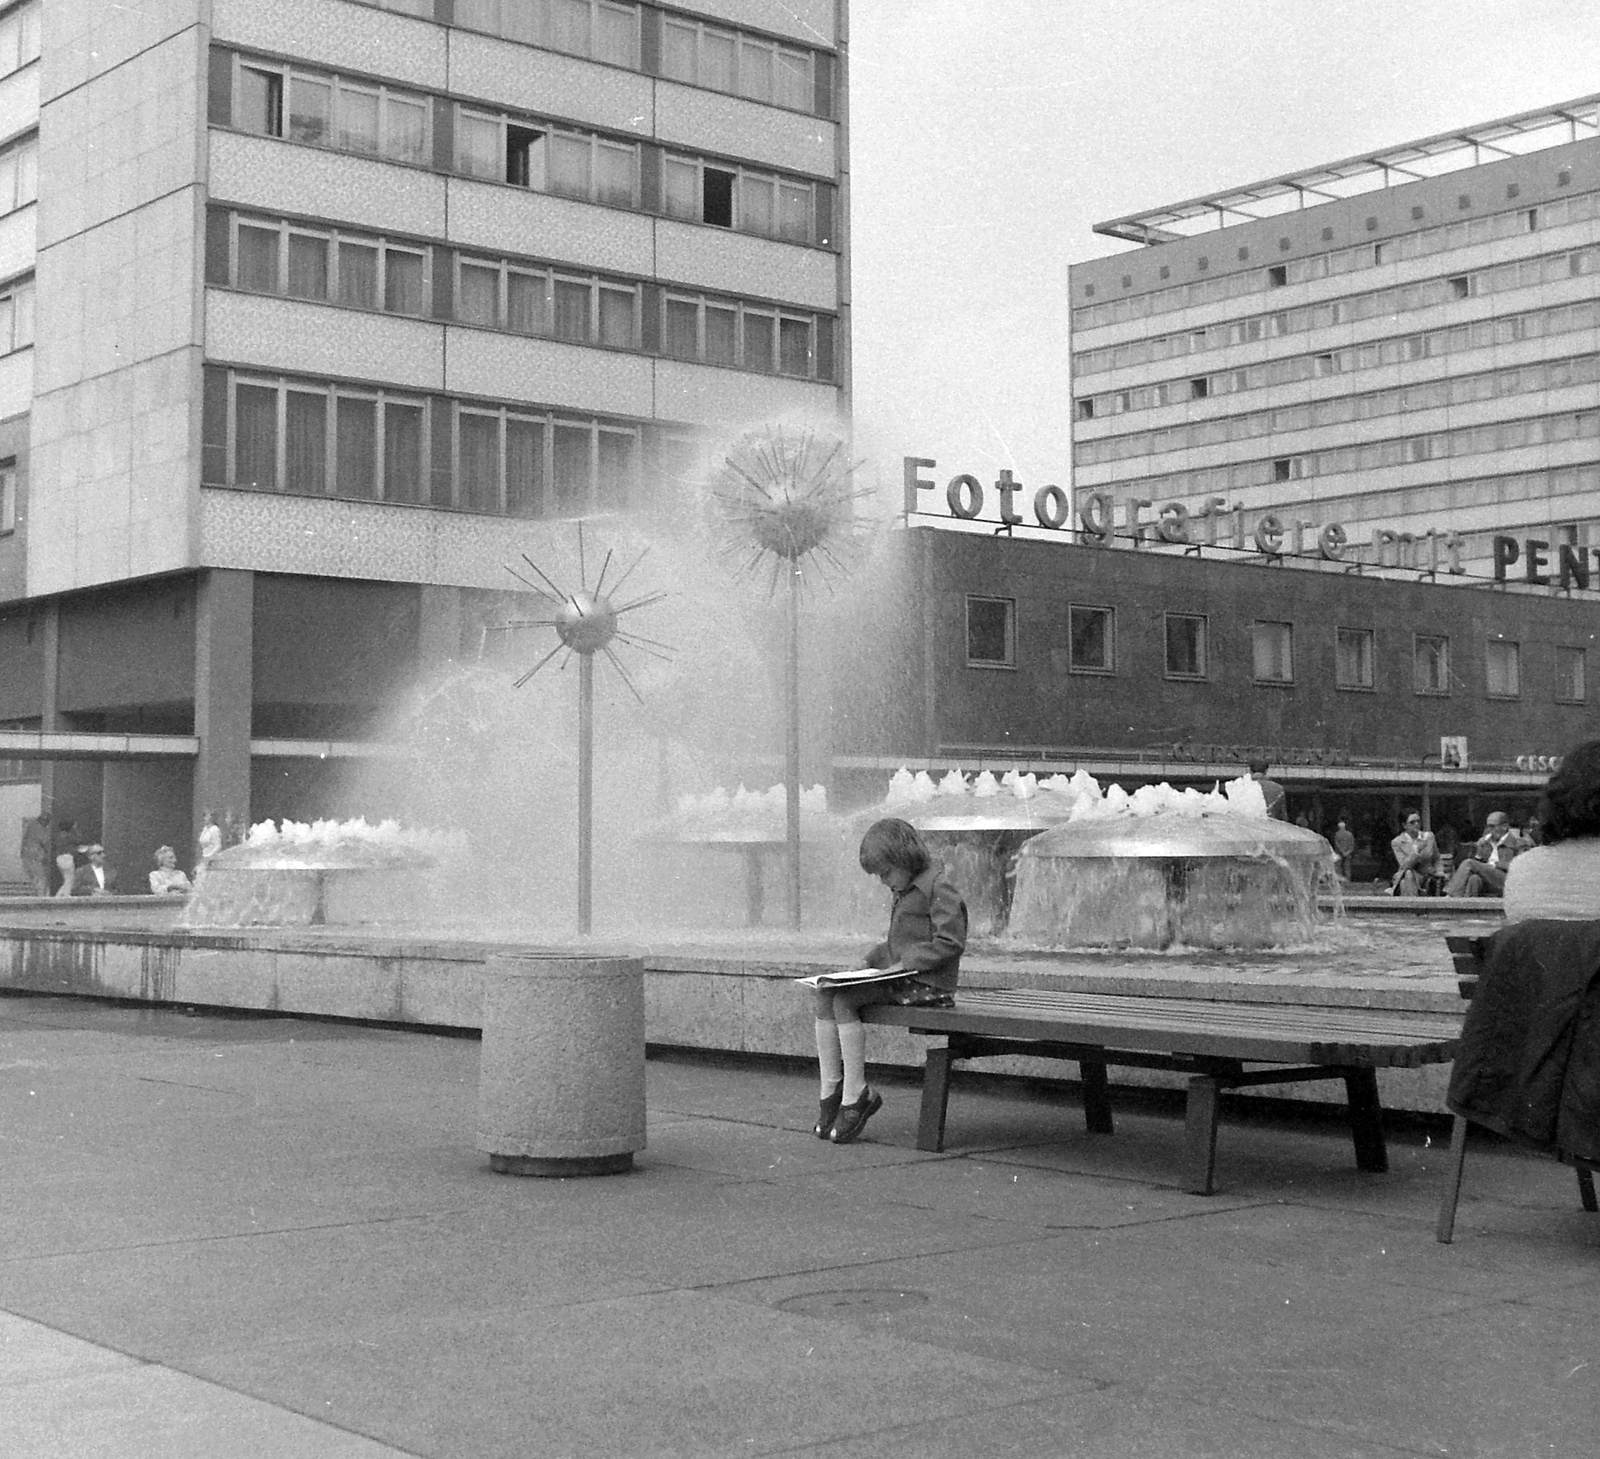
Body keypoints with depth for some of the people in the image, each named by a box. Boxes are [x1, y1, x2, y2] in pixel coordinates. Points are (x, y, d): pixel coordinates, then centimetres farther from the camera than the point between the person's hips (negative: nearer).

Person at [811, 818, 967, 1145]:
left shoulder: (939, 890, -10)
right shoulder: (903, 894, 20)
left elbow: (950, 942, -18)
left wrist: (904, 964, -20)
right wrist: (869, 962, 13)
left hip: (926, 984, -10)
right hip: (897, 980, 10)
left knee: (844, 1001, -23)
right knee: (824, 996, -8)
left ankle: (856, 1095, -18)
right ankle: (830, 1091, -8)